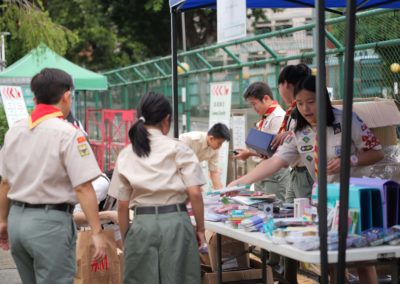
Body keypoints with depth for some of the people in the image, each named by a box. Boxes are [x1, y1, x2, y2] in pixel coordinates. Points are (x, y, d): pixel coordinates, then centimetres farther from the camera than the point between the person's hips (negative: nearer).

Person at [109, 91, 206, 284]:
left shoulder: (126, 155, 5)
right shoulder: (178, 149, -2)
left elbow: (123, 205, 6)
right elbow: (194, 194, -7)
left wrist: (125, 238, 16)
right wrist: (200, 228, 4)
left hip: (142, 226, 2)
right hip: (175, 223, -2)